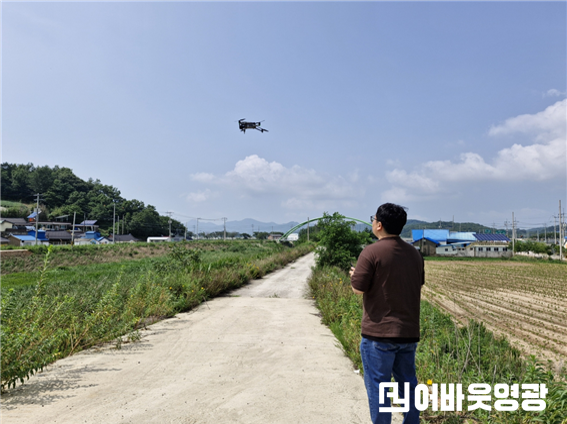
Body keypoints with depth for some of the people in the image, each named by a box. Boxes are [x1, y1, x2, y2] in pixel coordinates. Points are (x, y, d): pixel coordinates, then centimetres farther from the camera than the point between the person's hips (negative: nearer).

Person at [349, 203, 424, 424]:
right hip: (408, 332, 7)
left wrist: (354, 275, 7)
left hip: (378, 333, -6)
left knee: (377, 385, 5)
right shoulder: (414, 253, 6)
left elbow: (358, 288, -14)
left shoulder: (372, 252, -15)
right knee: (407, 384, 18)